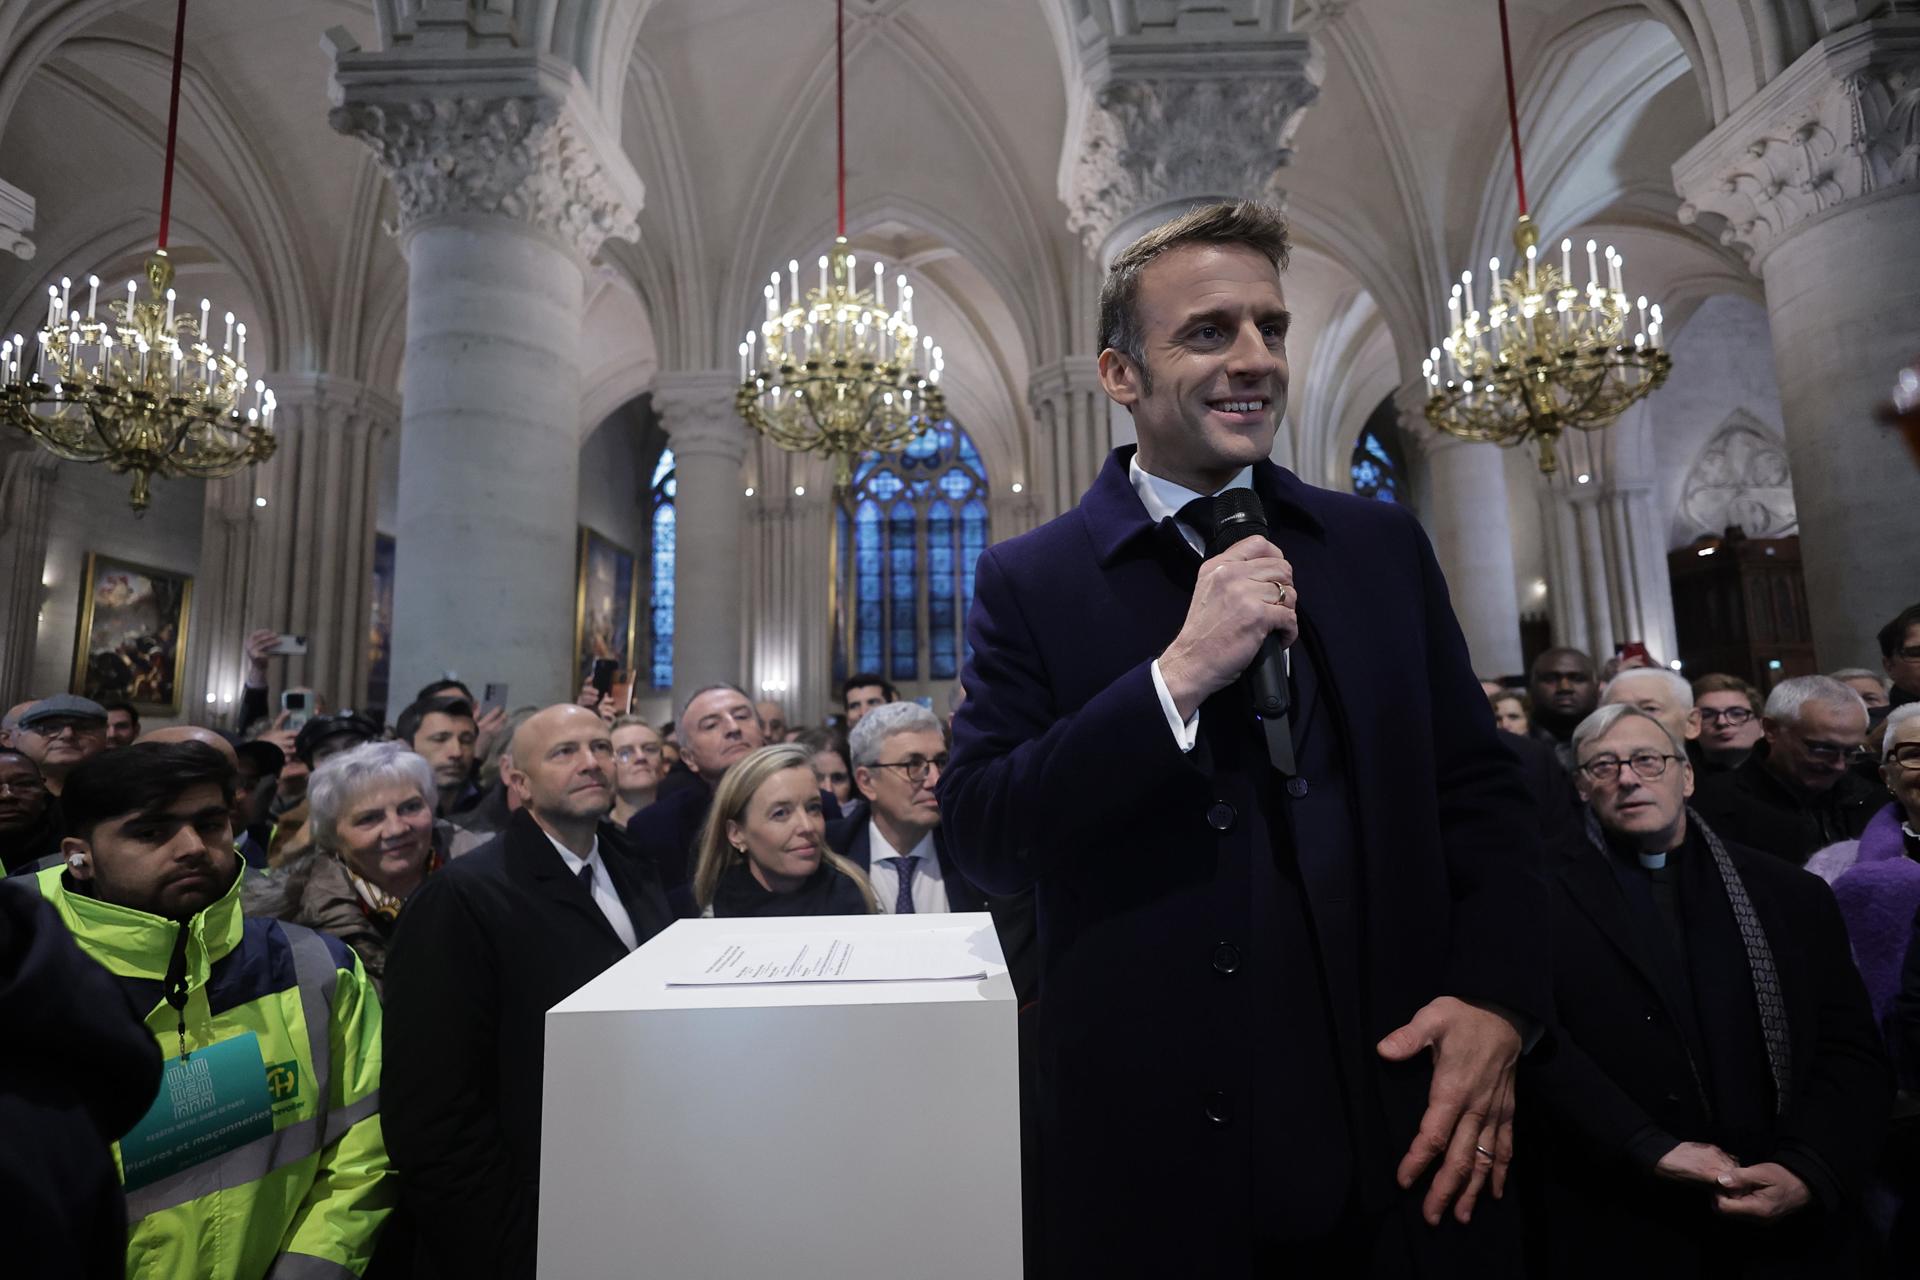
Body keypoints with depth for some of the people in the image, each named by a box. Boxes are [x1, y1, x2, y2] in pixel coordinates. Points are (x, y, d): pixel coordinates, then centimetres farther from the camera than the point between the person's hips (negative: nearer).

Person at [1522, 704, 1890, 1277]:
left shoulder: (1794, 896, 7)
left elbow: (1853, 1052, 3)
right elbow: (1536, 1047, -12)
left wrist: (1808, 1171, -11)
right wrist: (1650, 1153, -19)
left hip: (1792, 1232, 4)